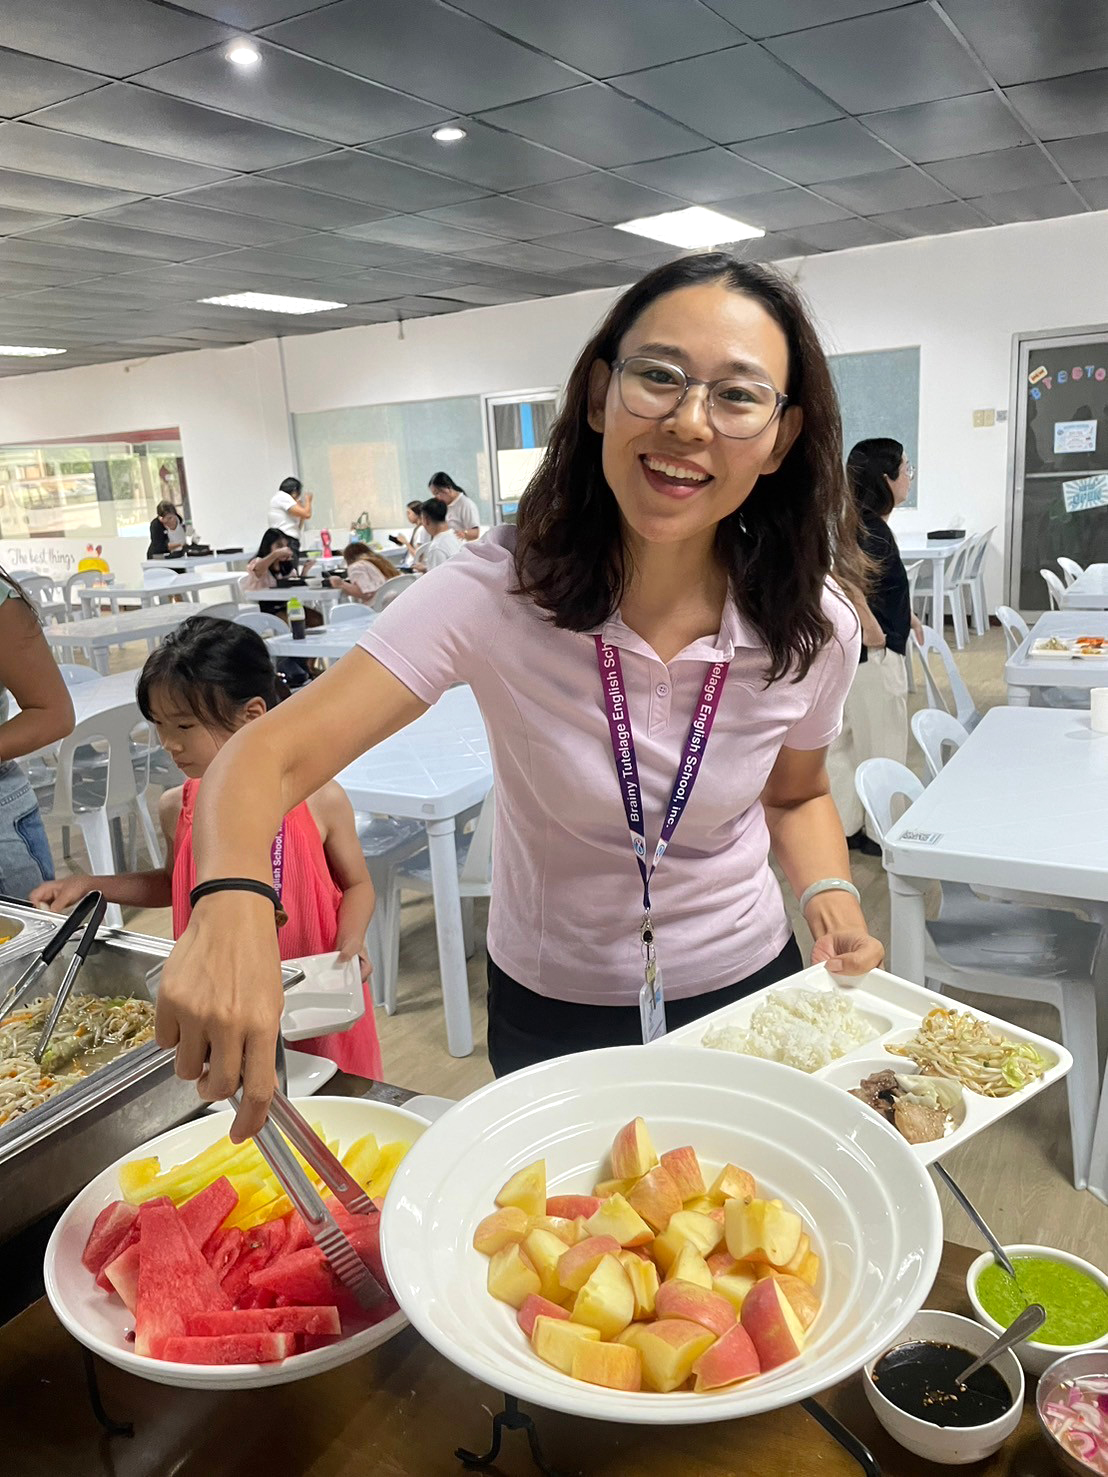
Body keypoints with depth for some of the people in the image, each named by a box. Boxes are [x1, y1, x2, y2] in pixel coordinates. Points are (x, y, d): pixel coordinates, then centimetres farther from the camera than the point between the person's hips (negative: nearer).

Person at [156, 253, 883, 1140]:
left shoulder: (815, 627, -16)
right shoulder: (498, 596, -25)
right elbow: (274, 753, -31)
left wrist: (830, 892, -16)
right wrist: (232, 901, -51)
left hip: (744, 992, 2)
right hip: (550, 1010, -1)